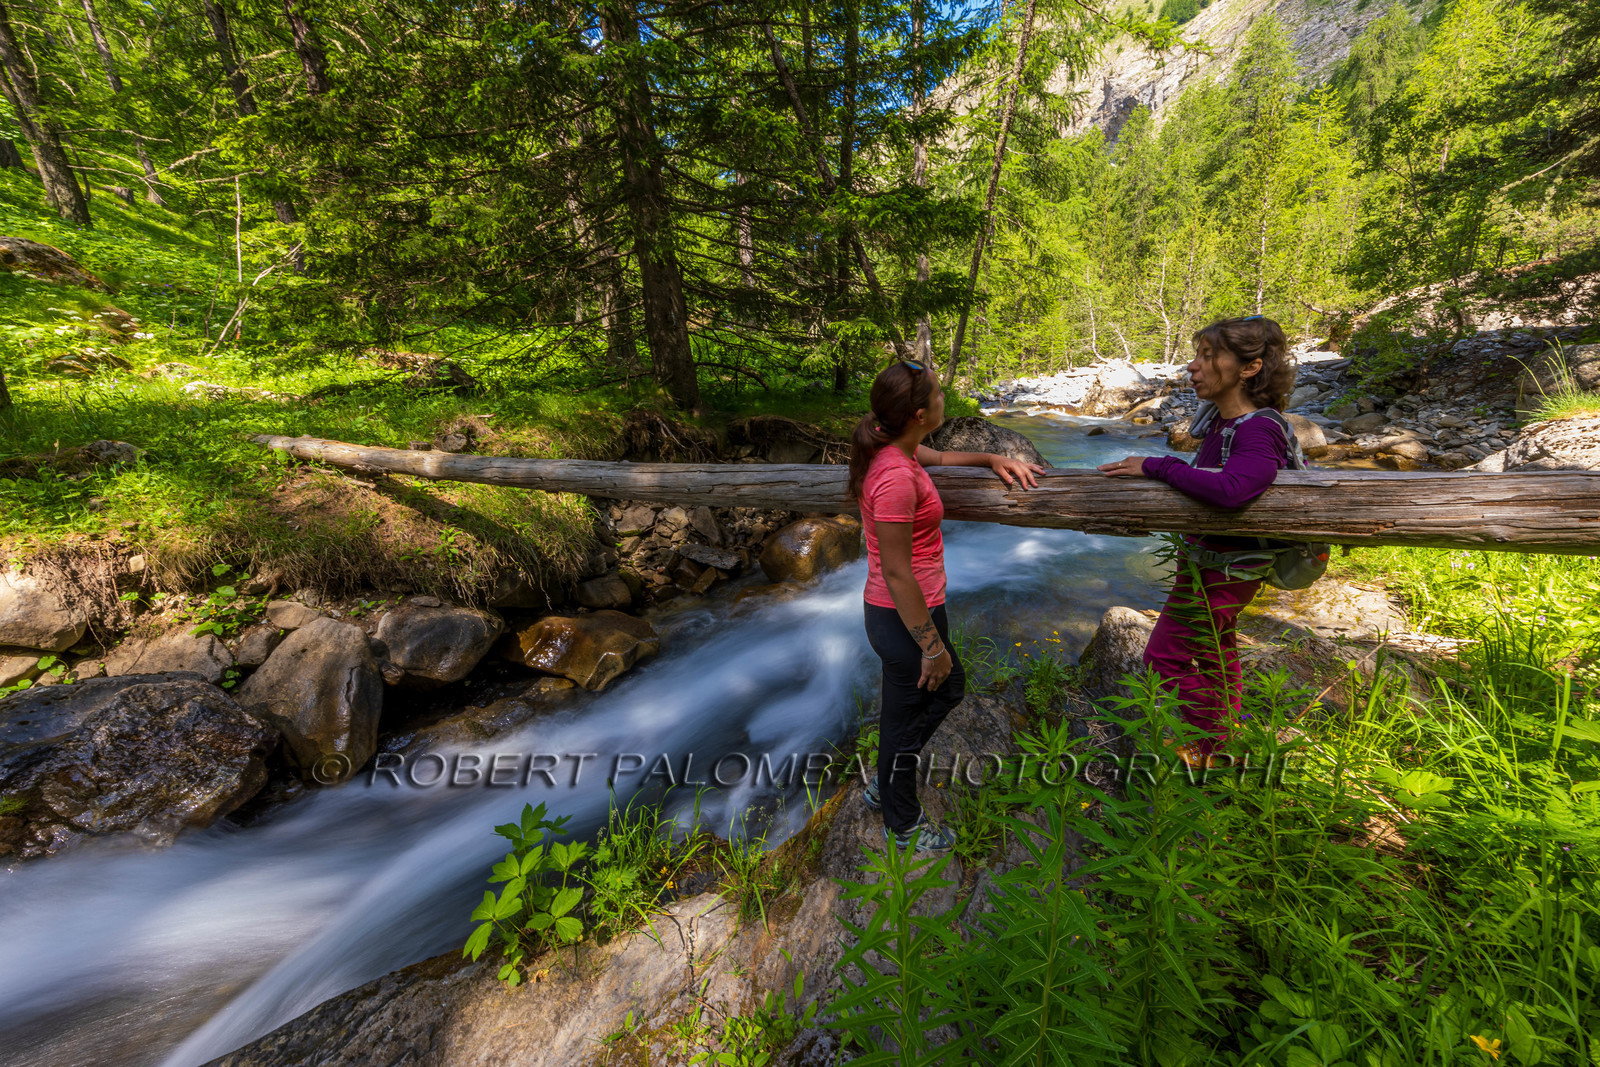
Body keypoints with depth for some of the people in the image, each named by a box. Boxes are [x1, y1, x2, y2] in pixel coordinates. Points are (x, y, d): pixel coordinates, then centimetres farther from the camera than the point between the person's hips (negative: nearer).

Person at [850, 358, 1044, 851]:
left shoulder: (895, 447, 1)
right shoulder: (896, 478, -29)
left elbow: (939, 457, 25)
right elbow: (897, 574, -26)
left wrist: (992, 459, 11)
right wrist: (932, 646, -17)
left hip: (906, 610, 10)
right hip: (906, 618, -10)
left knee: (949, 685, 29)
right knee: (906, 720, 13)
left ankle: (885, 782, 47)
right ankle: (903, 827, 43)